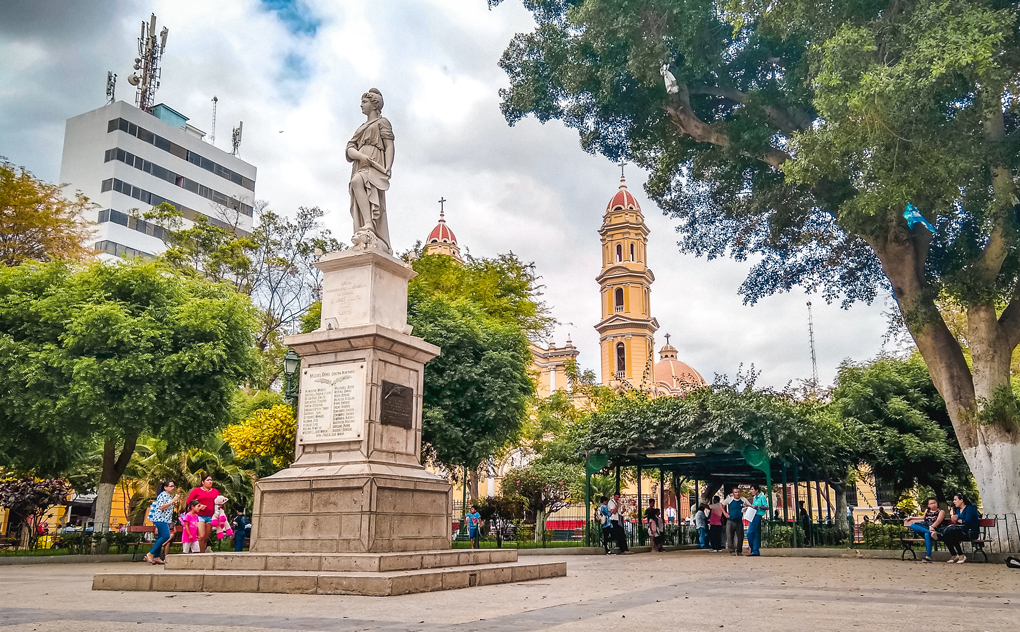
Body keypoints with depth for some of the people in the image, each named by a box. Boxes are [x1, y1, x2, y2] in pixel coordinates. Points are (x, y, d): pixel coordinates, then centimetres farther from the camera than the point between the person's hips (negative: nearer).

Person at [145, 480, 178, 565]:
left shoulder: (170, 496, 20)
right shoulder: (163, 495, -9)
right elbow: (161, 507, -18)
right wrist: (172, 501, -18)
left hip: (166, 520, 10)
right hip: (160, 518, -10)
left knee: (160, 537, 7)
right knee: (166, 536, -17)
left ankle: (157, 557, 8)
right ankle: (150, 554, -14)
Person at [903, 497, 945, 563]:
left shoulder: (941, 512, 10)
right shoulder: (927, 511, 27)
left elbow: (938, 521, -8)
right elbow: (923, 517, 46)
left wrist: (932, 527, -28)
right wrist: (911, 518, 46)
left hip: (935, 530, -6)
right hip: (925, 529, 6)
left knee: (927, 534, -41)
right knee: (912, 525, -22)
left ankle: (928, 557, -47)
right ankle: (931, 532, -40)